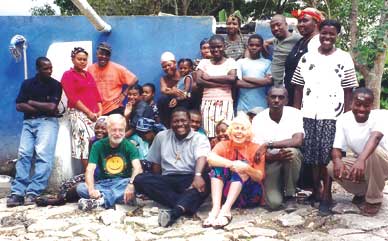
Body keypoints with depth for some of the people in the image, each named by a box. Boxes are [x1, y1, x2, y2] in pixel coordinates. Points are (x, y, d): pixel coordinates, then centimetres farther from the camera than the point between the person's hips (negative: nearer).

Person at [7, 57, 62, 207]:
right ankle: (17, 193, -16)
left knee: (43, 155, -18)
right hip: (29, 122, 3)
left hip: (47, 122, -3)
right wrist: (42, 108, -4)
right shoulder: (27, 84, 13)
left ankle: (33, 192, -21)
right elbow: (19, 106, 4)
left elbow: (52, 107, -6)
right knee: (24, 154, -12)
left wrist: (31, 102, 2)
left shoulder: (55, 85, 6)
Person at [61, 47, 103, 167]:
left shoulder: (88, 74, 21)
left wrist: (100, 111, 1)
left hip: (94, 114, 6)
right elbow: (72, 98, -8)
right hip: (78, 113, -6)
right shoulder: (68, 75, 2)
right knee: (86, 141, -16)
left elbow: (96, 94, 17)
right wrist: (88, 112, -12)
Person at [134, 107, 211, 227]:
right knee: (140, 179, -24)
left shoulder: (200, 138, 2)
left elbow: (201, 158, -18)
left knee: (205, 180, -36)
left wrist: (198, 175, -39)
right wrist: (158, 186, 7)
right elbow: (156, 163, 19)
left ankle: (175, 211, -55)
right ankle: (185, 206, -34)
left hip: (190, 179, -3)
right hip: (168, 180, 3)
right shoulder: (161, 136, 14)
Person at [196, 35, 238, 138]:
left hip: (225, 103, -1)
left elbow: (232, 78, -10)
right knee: (208, 134, -7)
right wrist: (221, 84, -10)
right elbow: (199, 80, -3)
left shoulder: (230, 62, 8)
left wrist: (209, 77, -6)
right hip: (207, 103, 1)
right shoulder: (204, 62, 12)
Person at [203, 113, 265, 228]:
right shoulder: (223, 145, 0)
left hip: (249, 195, -1)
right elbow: (210, 158, -23)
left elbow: (260, 177, -10)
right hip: (226, 192, 1)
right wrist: (232, 164, -35)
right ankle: (216, 208, -36)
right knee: (218, 164, -20)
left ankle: (226, 209, -40)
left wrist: (247, 169, -31)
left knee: (242, 164, -25)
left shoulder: (256, 148, -2)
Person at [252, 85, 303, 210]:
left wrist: (268, 144, -26)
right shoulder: (258, 119, -9)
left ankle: (290, 195, -13)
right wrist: (277, 157, -33)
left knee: (292, 151, -36)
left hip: (291, 160, 1)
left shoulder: (295, 114, -11)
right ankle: (275, 188, 19)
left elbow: (297, 141, -25)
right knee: (274, 203, -21)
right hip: (271, 162, 0)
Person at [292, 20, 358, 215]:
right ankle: (315, 191, 21)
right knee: (312, 156, 6)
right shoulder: (307, 58, 9)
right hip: (309, 114, 2)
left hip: (332, 115, -2)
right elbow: (299, 88, 10)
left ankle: (326, 197, 3)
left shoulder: (344, 59, 4)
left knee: (328, 156, -5)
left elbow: (348, 91, 3)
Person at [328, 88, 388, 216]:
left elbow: (375, 137, -44)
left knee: (374, 150, -37)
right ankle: (362, 192, 8)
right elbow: (337, 148, -12)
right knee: (332, 168, -20)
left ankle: (374, 199, -16)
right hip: (361, 162, 4)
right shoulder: (343, 119, -11)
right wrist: (337, 160, -37)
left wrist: (361, 160, -62)